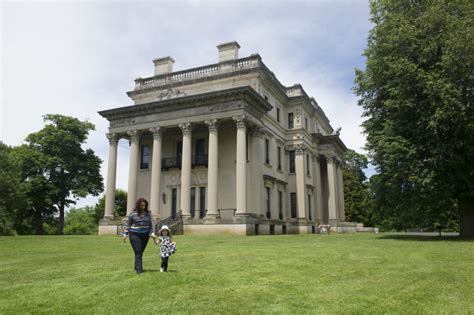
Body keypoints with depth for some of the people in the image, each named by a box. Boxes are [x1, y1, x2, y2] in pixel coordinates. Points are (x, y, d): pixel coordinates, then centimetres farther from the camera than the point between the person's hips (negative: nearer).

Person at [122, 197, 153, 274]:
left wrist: (151, 234, 1)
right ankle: (139, 269, -12)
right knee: (138, 252, -11)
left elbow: (150, 225, 10)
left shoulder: (148, 214, 4)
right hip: (135, 235, -3)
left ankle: (137, 267, 23)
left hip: (145, 235, 3)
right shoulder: (133, 214, -6)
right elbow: (127, 224, 2)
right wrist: (125, 234, 0)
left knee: (140, 252, 8)